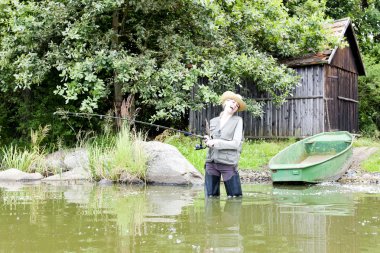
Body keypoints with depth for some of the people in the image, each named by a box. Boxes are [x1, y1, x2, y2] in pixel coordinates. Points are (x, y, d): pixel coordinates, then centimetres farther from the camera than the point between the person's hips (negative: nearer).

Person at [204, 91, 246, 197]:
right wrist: (208, 141, -2)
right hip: (211, 162, 4)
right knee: (211, 196, 4)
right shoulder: (213, 121, 16)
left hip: (228, 163, -4)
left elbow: (236, 144, -5)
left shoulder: (237, 120, 4)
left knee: (234, 197, -4)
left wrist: (216, 143, -12)